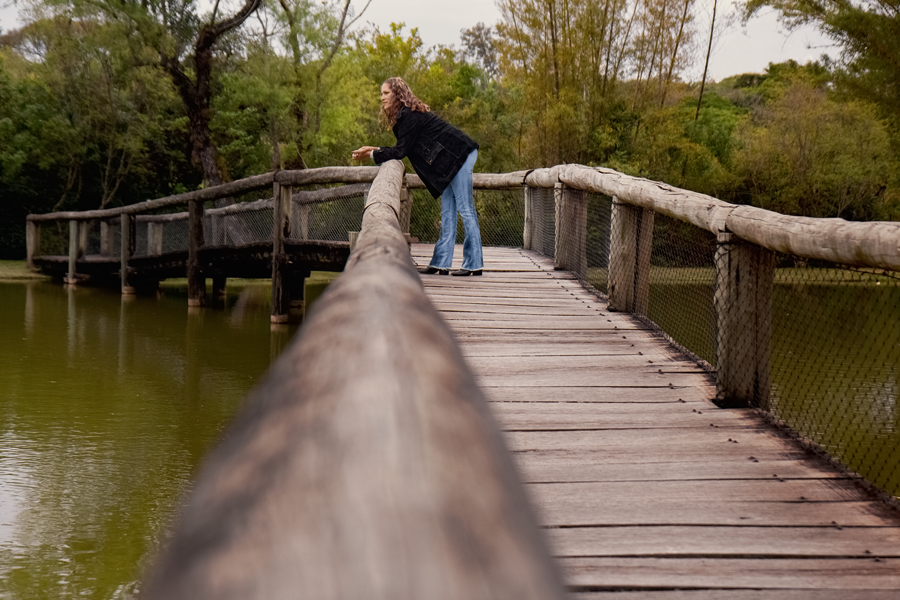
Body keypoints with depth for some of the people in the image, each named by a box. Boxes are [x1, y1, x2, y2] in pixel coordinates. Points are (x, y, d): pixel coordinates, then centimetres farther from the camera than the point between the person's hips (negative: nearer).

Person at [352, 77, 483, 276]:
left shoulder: (409, 115, -13)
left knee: (464, 208, -9)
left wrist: (372, 154, -5)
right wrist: (376, 150, 14)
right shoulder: (407, 114, 17)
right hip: (453, 159, 11)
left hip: (459, 155, -11)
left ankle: (474, 264, -8)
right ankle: (441, 263, 6)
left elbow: (401, 151, -15)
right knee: (447, 211, 7)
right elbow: (404, 149, 18)